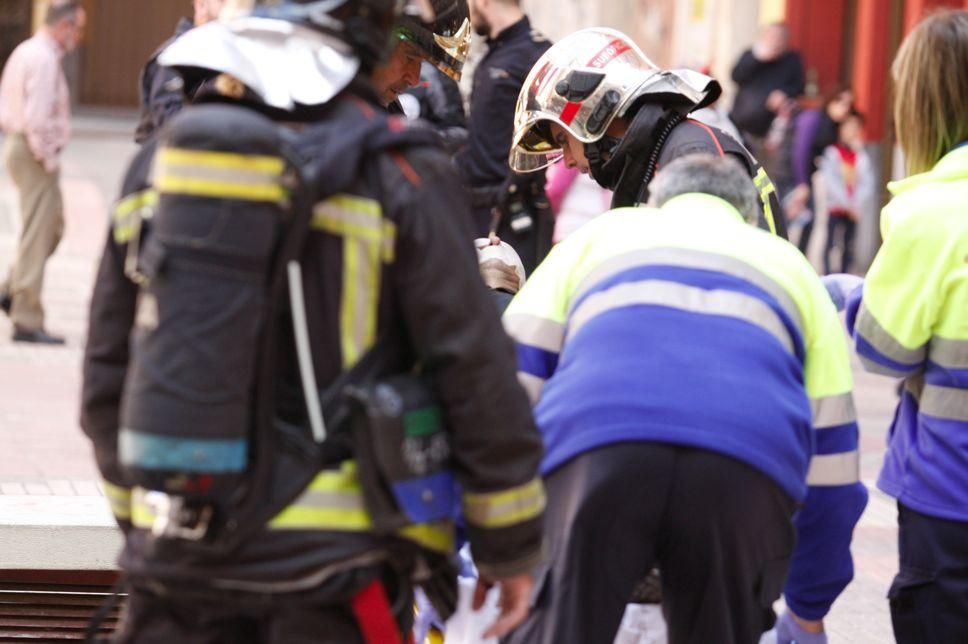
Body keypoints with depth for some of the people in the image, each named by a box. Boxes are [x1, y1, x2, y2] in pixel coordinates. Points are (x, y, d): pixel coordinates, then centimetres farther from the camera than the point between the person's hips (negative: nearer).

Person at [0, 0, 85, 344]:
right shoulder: (44, 59, -17)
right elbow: (37, 118, -24)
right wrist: (47, 159, -15)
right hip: (35, 152, -10)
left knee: (53, 226, 19)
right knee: (37, 236, -5)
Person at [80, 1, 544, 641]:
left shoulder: (159, 161, 7)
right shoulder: (394, 171, -7)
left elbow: (107, 373, 13)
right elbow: (475, 370, -7)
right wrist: (512, 545, 3)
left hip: (177, 556, 4)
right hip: (335, 558, -4)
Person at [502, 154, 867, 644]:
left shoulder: (600, 236, 35)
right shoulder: (792, 268, 37)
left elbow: (512, 378, 23)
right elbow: (832, 465, 34)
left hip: (593, 444, -1)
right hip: (749, 470, 1)